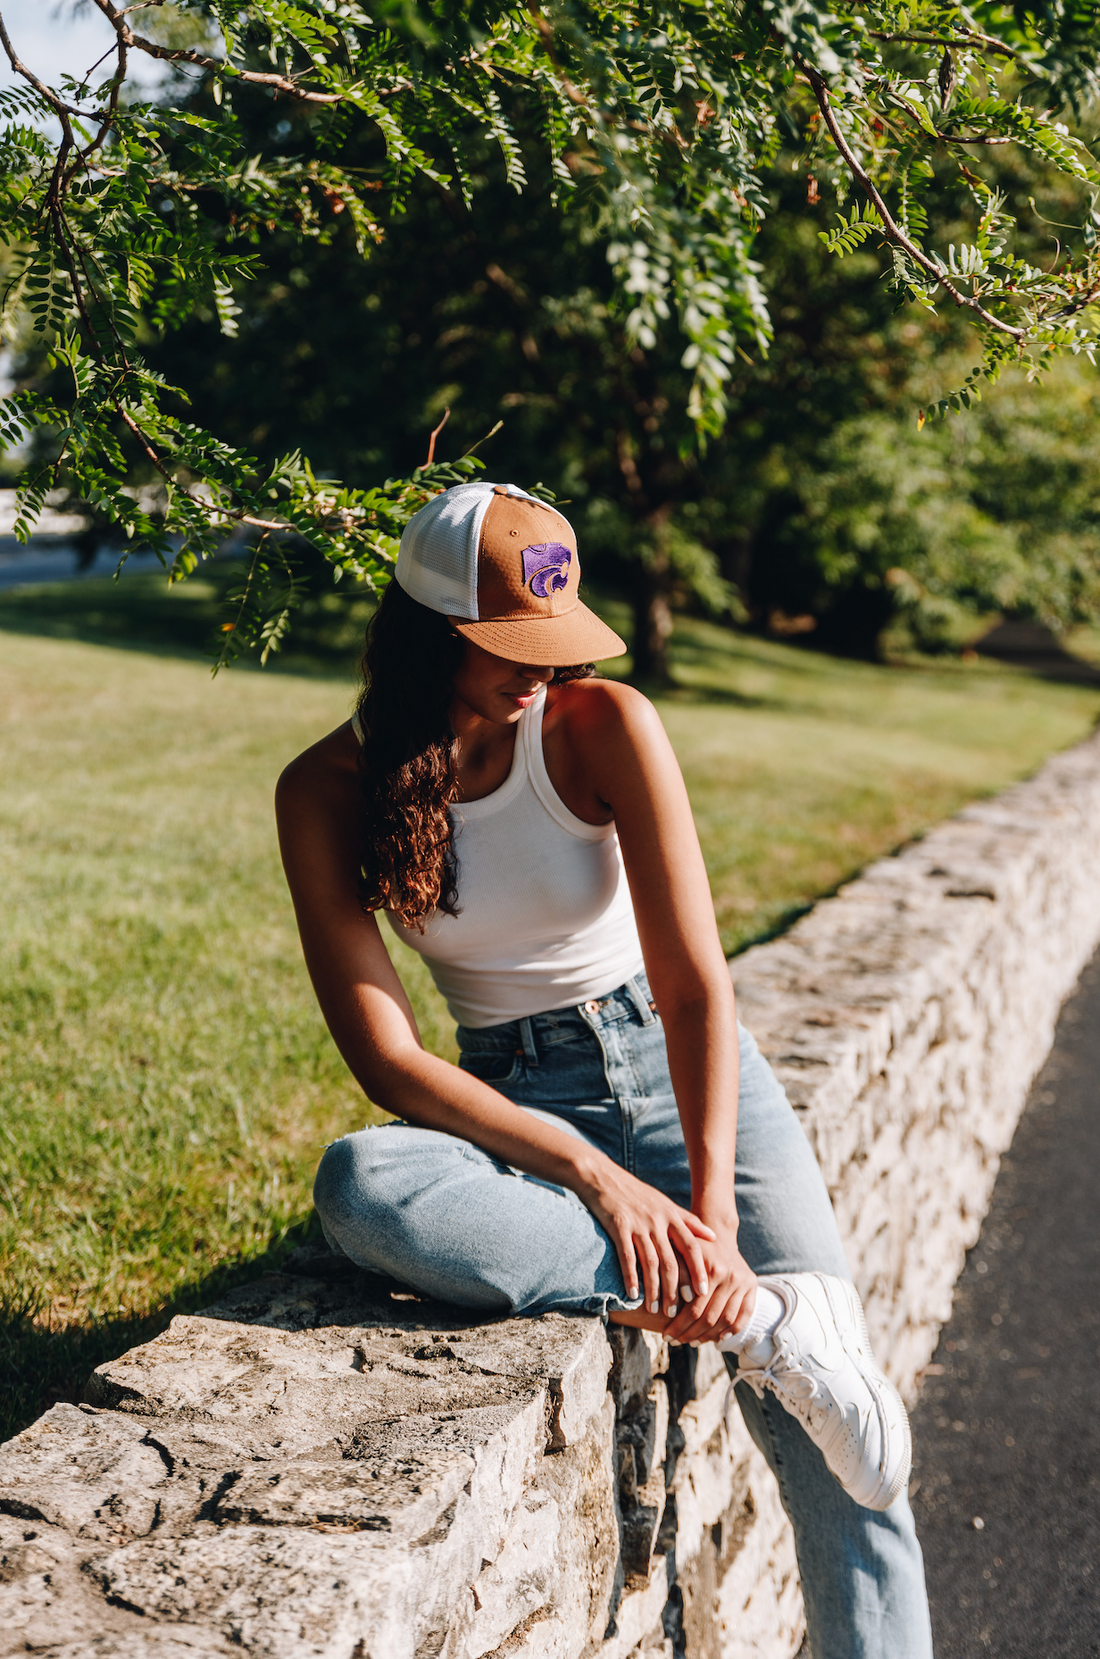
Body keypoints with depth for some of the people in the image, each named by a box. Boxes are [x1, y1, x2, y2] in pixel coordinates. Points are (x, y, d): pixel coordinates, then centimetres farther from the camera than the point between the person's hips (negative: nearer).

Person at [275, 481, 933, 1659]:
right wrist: (598, 1179, -23)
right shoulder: (327, 791, -8)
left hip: (681, 1068, -1)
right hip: (516, 1107, 1)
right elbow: (385, 1057, -13)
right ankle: (763, 1319, -29)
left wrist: (713, 1207, -26)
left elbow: (696, 985, -14)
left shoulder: (604, 725, -11)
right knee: (356, 1188, -34)